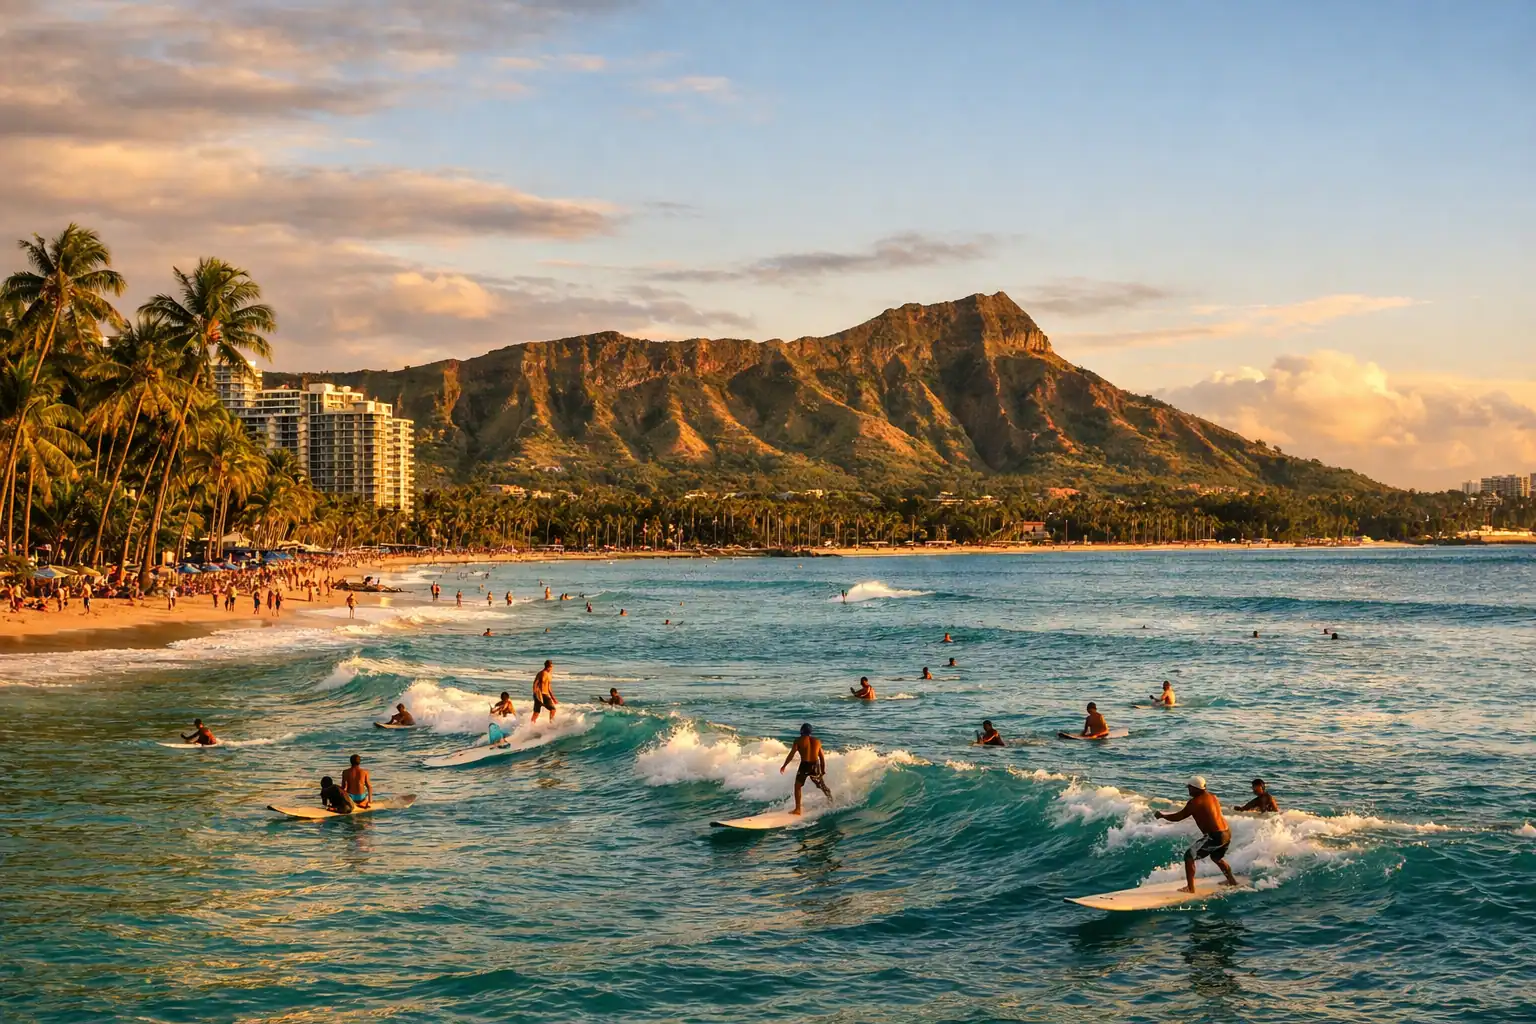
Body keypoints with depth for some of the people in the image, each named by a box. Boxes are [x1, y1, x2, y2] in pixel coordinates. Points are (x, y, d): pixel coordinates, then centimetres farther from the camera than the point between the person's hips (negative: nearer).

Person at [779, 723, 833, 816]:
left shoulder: (799, 741, -1)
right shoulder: (817, 741, 10)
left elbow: (791, 755, -6)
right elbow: (822, 757, 10)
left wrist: (784, 766, 3)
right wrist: (823, 770, 18)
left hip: (805, 765, -3)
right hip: (815, 766, 3)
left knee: (797, 786, 12)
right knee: (822, 786, 23)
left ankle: (797, 809, 5)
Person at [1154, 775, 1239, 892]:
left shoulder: (1195, 801, -13)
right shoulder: (1212, 796, 11)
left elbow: (1178, 817, -10)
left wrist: (1162, 815, 7)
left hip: (1214, 836, -9)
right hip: (1227, 833, 9)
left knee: (1189, 856, -2)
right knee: (1216, 857, 35)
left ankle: (1190, 888, -6)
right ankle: (1231, 880, 48)